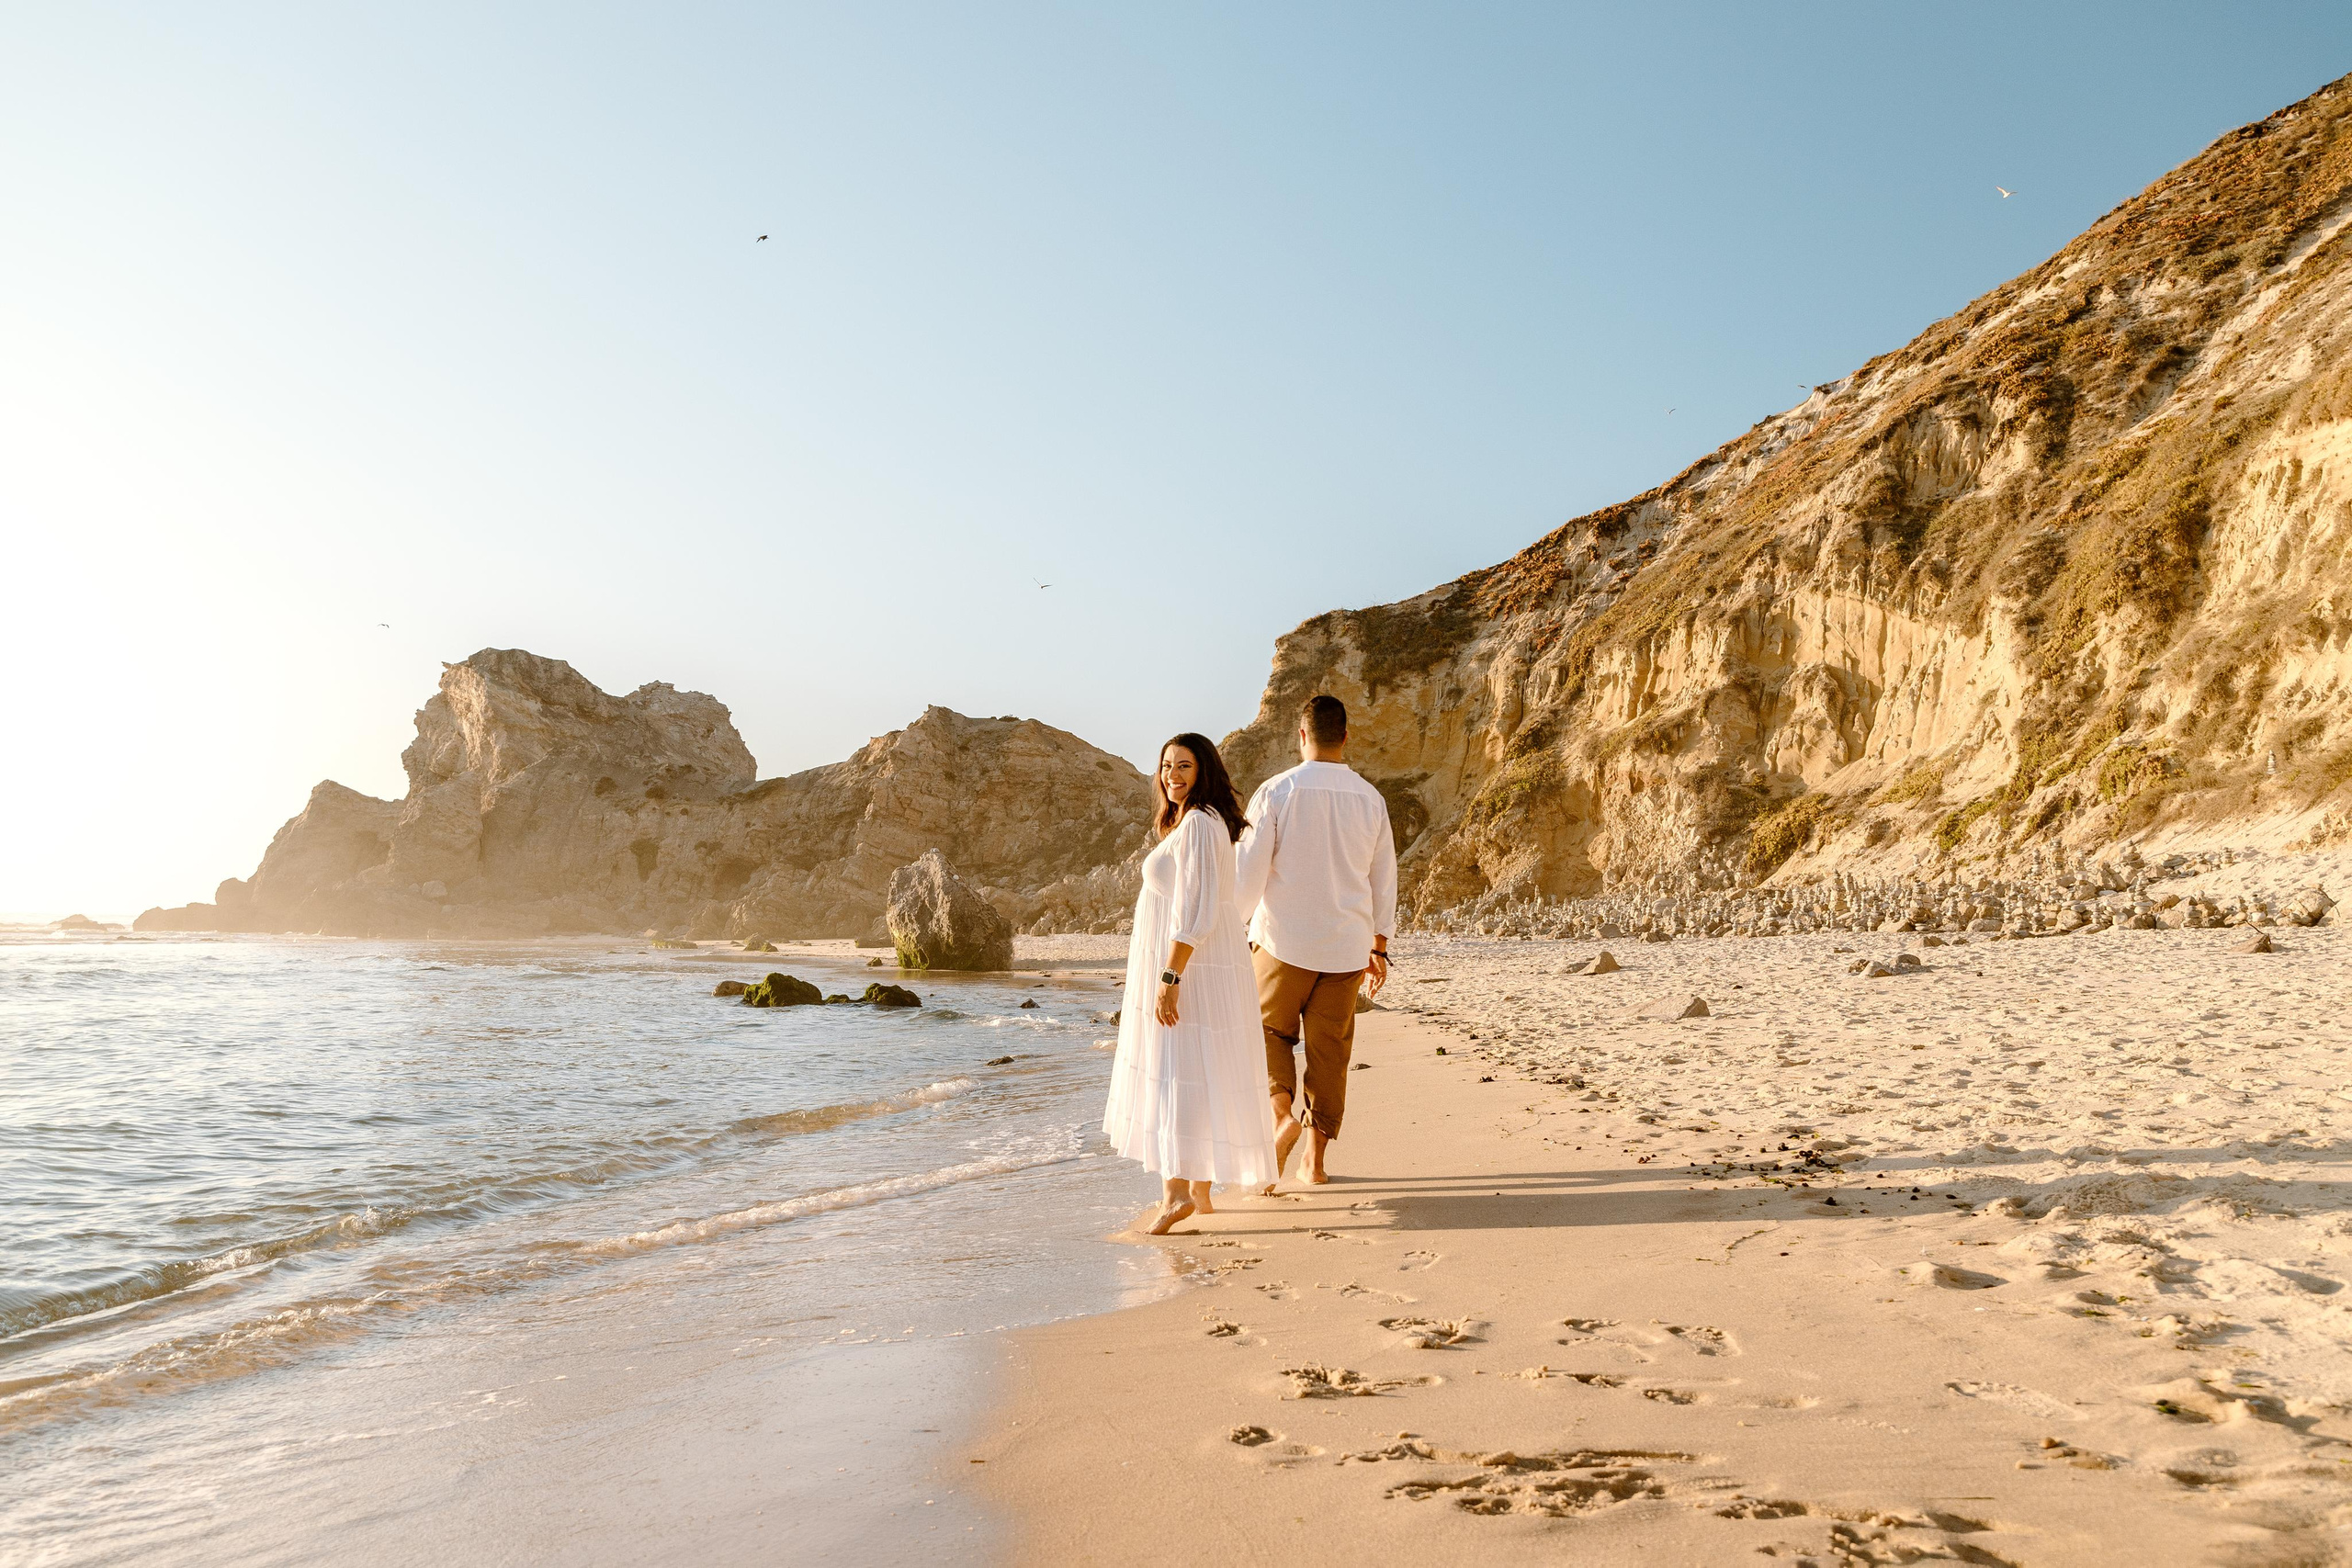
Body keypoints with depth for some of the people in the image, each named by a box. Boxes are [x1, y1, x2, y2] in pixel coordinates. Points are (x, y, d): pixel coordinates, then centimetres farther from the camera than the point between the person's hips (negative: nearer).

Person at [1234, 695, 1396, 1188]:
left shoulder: (1276, 791, -10)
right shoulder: (1370, 798, 2)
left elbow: (1250, 870, -9)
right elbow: (1383, 878, 9)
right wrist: (1379, 946, 19)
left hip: (1284, 942, -3)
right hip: (1346, 946, 3)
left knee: (1271, 1031, 17)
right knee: (1330, 1046, 11)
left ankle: (1283, 1112, -7)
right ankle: (1316, 1158, 15)